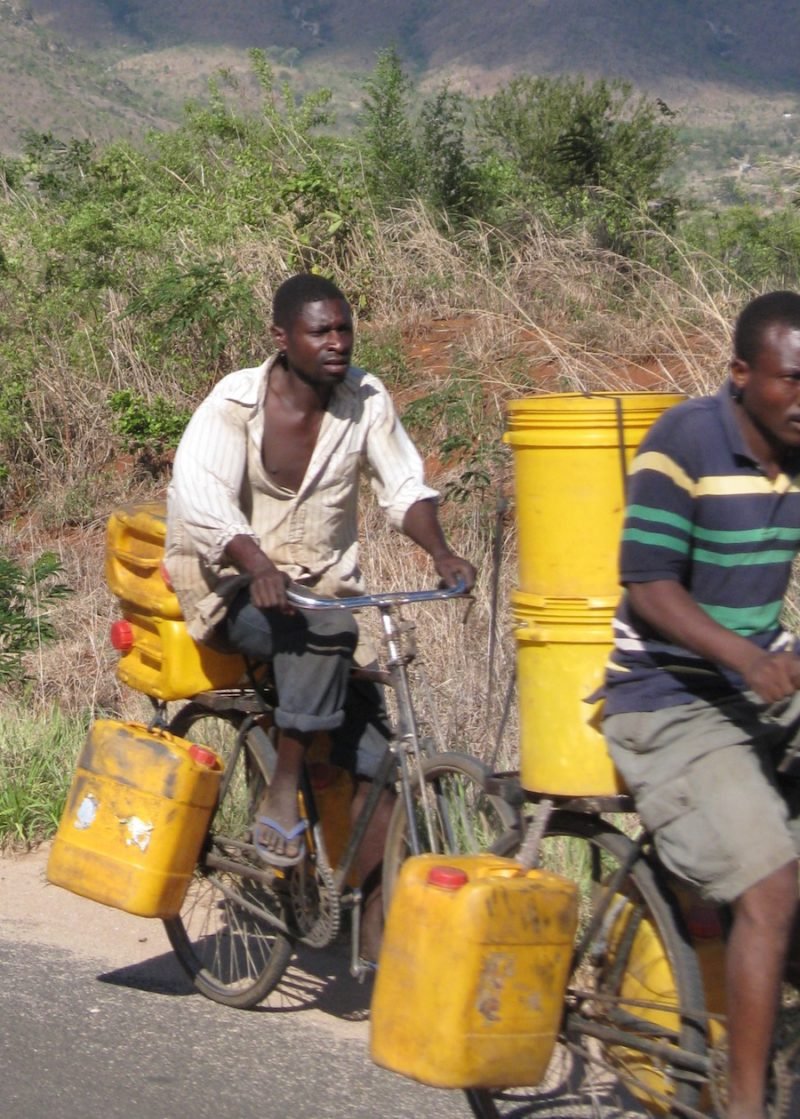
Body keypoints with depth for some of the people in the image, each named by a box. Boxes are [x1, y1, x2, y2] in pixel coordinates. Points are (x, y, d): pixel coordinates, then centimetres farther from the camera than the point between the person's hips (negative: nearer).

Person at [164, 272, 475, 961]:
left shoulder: (366, 399, 0)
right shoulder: (237, 402, -12)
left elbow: (405, 486, -2)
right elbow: (200, 501, -25)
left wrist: (441, 553, -23)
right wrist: (260, 568, -42)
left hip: (326, 589, 4)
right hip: (237, 593, -4)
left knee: (380, 754, -9)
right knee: (324, 628, -38)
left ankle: (376, 926, -1)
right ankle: (282, 796, -27)